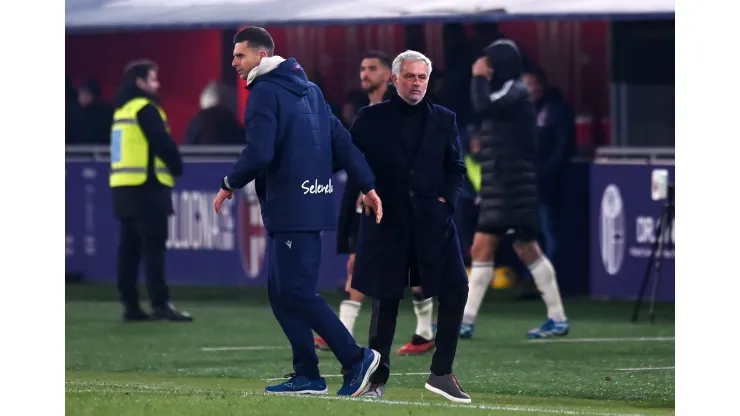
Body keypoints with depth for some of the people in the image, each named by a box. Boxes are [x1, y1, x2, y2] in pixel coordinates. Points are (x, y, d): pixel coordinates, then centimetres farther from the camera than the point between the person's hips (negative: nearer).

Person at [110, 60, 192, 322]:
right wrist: (177, 167, 1)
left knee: (130, 246, 8)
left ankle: (130, 305, 8)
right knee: (153, 246, -11)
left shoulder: (122, 110, 18)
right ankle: (160, 303, -16)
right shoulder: (145, 109, -10)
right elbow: (163, 143, -15)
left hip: (123, 187, 9)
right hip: (145, 186, -9)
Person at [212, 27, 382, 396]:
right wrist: (367, 185, 13)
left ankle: (356, 359, -9)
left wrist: (229, 184, -5)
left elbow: (259, 153, -20)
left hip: (291, 209, -9)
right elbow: (341, 139, 14)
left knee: (295, 292, -8)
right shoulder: (308, 89, 17)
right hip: (313, 203, 9)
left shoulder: (264, 92, -10)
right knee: (281, 292, 11)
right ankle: (306, 376, 8)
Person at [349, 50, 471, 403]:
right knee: (385, 298, 3)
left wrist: (445, 199, -3)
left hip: (431, 219, 2)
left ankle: (441, 372, -2)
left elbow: (456, 168, 11)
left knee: (455, 288, -11)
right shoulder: (372, 118, 4)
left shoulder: (443, 119, 10)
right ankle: (377, 378, 13)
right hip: (387, 221, -2)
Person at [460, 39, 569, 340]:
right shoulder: (504, 94, 19)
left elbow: (483, 107, -24)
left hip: (513, 188, -10)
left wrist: (479, 78, -11)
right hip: (498, 188, 10)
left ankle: (558, 319, -4)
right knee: (481, 250, 6)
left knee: (527, 250, -8)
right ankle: (466, 321, 5)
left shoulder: (515, 92, -9)